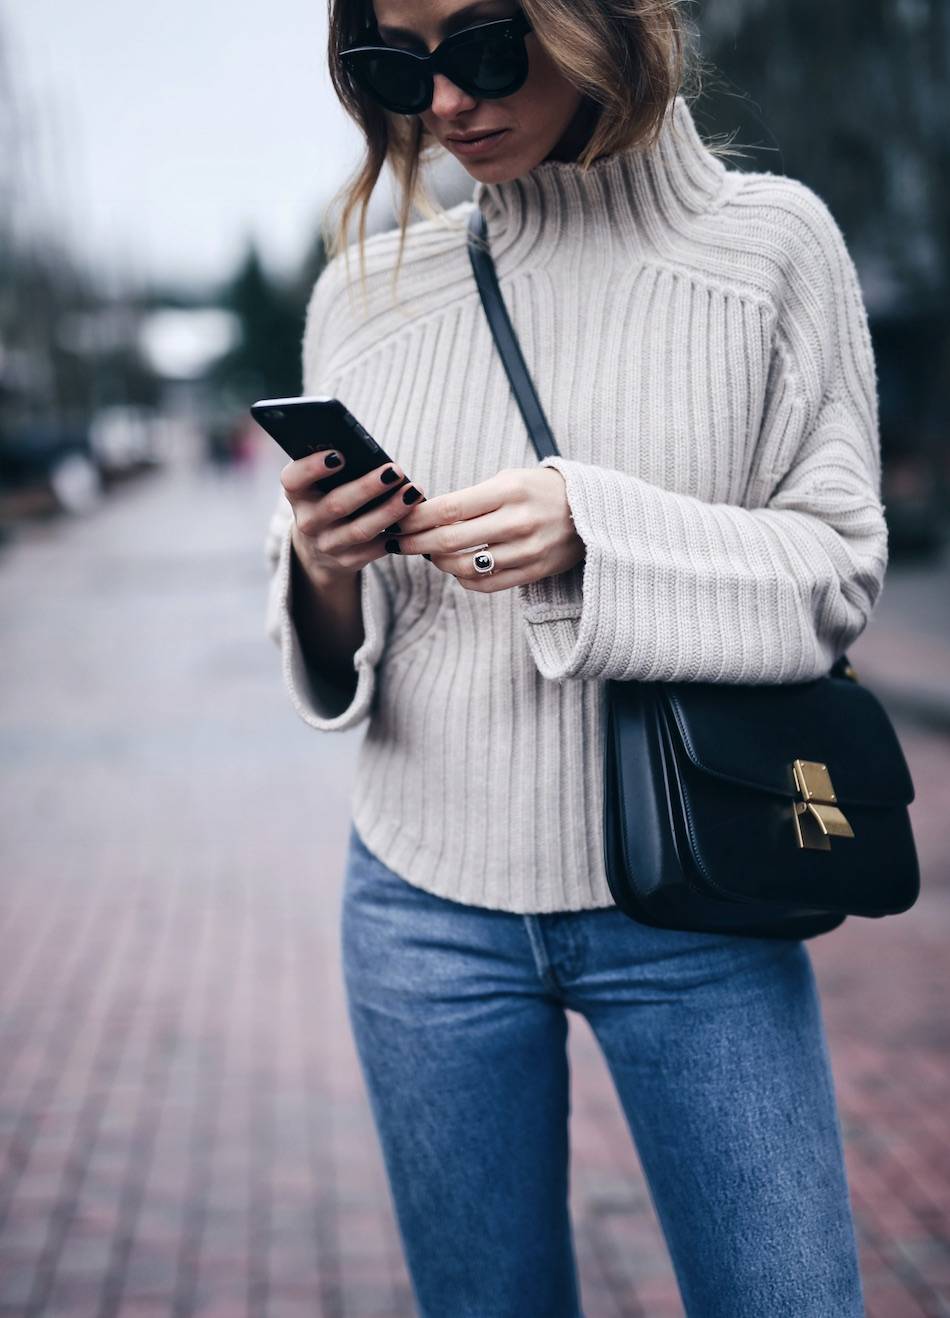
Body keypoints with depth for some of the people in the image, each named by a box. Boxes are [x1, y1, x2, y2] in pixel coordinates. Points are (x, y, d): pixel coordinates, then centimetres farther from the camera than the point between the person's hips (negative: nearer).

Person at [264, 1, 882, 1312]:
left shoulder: (770, 239, -3)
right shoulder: (364, 294, 4)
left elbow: (839, 571, -5)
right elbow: (327, 658, 8)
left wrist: (592, 530, -20)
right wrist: (326, 573, -15)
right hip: (426, 902, 2)